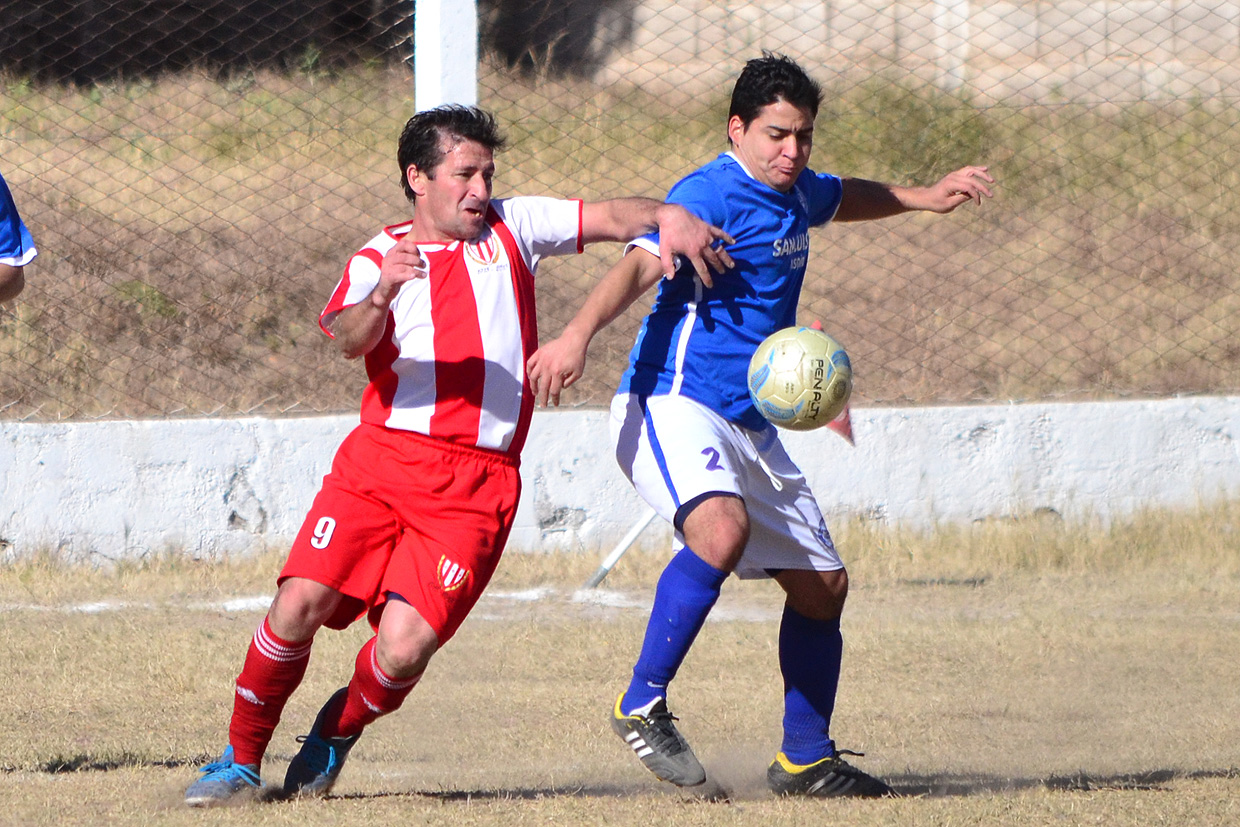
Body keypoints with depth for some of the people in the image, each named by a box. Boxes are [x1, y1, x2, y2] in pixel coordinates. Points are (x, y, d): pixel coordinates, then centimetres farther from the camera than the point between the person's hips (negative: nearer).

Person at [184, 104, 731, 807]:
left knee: (404, 649, -15)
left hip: (475, 488, 0)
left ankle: (337, 732, 17)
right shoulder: (379, 258, 8)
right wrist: (382, 295, -33)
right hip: (382, 456, 0)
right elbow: (349, 339, -12)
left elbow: (610, 218, 9)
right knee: (301, 602, -15)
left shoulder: (511, 228, 15)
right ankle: (243, 759, 5)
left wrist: (669, 216, -13)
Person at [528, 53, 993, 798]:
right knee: (722, 530, -36)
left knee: (823, 585, 11)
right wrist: (579, 335, -46)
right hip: (672, 406, -9)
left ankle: (806, 759, 26)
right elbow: (641, 265, -31)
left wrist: (924, 198, 36)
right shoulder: (711, 195, -14)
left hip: (751, 426, 9)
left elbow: (845, 198, 40)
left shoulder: (794, 194, 13)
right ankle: (643, 704, -26)